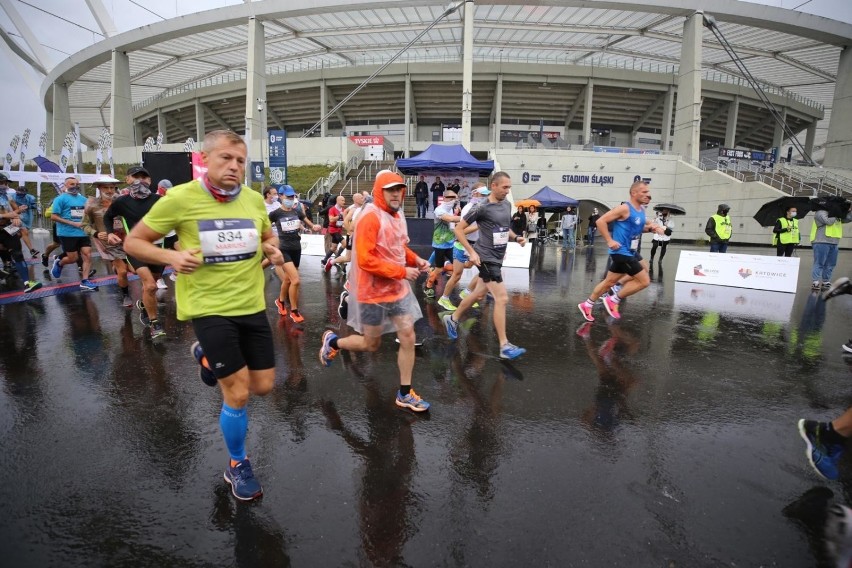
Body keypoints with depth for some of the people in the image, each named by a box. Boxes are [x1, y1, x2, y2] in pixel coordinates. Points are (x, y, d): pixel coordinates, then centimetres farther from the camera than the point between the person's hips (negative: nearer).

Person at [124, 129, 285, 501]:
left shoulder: (254, 199, 0)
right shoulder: (180, 198, -11)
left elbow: (269, 237, 19)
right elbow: (133, 242, -1)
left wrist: (273, 250, -5)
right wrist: (171, 257, -21)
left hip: (252, 306, 5)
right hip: (208, 308, -4)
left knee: (263, 387, 12)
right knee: (238, 394, -4)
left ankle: (207, 356, 40)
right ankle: (238, 466, 24)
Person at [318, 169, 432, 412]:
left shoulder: (397, 215, 7)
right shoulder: (370, 217, -20)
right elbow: (366, 260, -25)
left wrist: (415, 259, -1)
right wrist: (402, 271, -23)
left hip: (398, 289, 8)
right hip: (374, 292, -7)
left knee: (408, 337, 4)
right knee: (371, 344, 9)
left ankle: (405, 394, 17)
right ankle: (332, 341, 37)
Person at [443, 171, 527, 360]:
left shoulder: (507, 205, 10)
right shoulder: (482, 208, -14)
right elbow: (459, 229, -10)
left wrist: (516, 237, 4)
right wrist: (471, 252, -16)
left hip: (497, 258, 9)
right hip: (486, 258, -9)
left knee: (479, 294, 20)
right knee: (502, 298, -11)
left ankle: (452, 319, 40)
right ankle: (505, 346, -4)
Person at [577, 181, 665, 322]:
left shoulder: (641, 209, 11)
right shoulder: (624, 208, -16)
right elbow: (601, 221, -19)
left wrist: (650, 228, 5)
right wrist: (609, 241, -21)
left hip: (629, 252, 9)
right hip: (621, 252, -9)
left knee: (609, 281, 16)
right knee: (644, 281, -8)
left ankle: (587, 305, 27)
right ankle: (613, 300, 4)